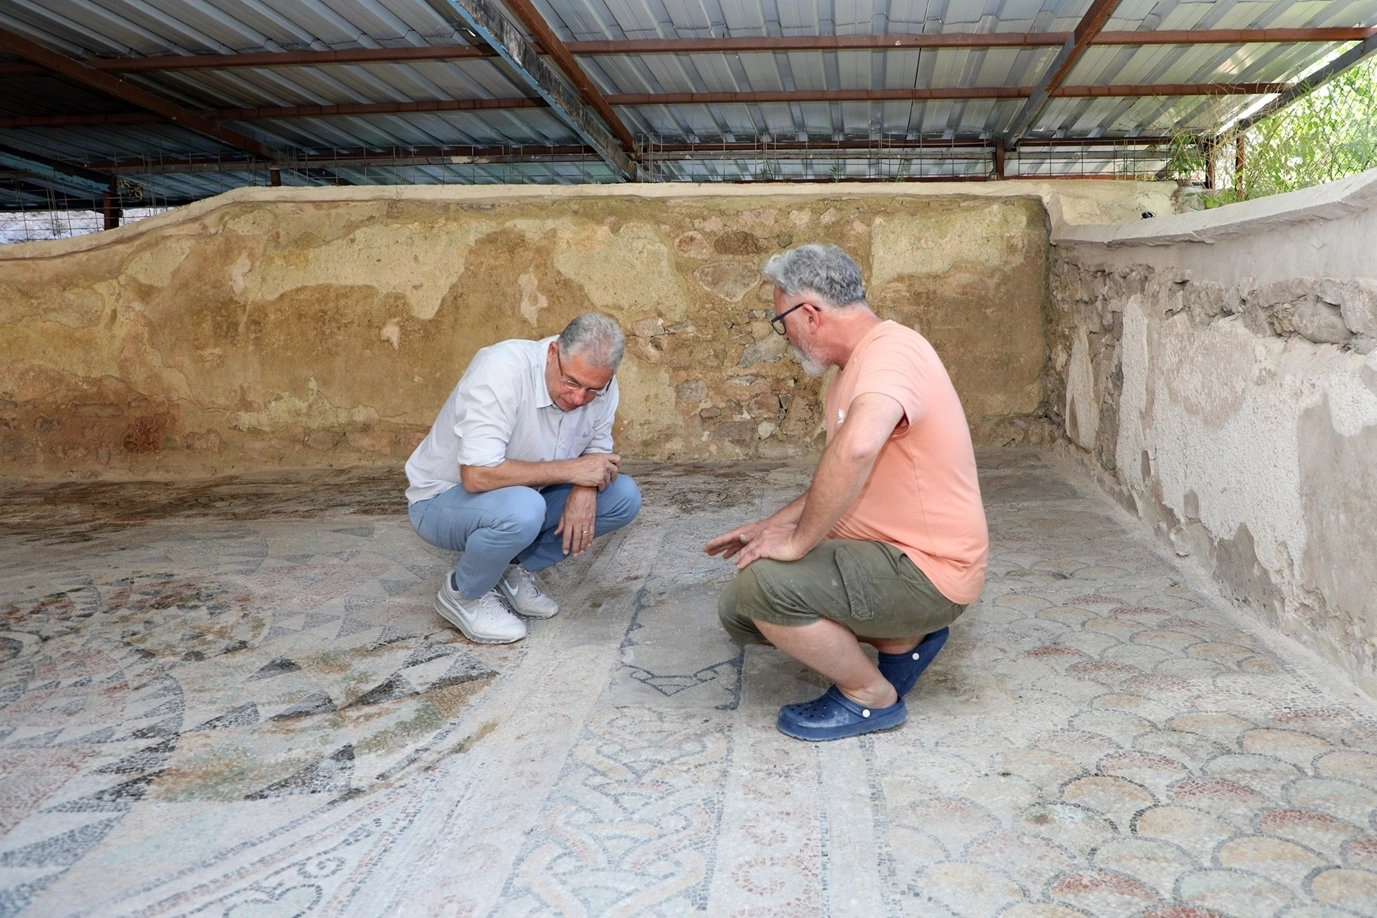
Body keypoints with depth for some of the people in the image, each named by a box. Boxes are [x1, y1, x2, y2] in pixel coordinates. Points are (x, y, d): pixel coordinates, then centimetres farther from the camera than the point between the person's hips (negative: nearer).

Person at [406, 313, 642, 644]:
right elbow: (477, 476, -38)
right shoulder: (502, 370, -32)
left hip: (523, 497, 7)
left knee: (624, 497, -9)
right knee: (521, 508, -38)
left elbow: (598, 449, 2)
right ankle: (462, 594, -7)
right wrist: (571, 469, -32)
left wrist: (585, 488, -22)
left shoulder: (598, 384, -13)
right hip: (443, 499, -6)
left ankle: (514, 569, 3)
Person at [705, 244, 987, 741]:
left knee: (763, 583, -26)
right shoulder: (853, 368, 13)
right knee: (738, 609, 10)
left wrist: (797, 540, -30)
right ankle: (903, 638, 14)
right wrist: (773, 525, 15)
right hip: (889, 552, 10)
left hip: (926, 570, -10)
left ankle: (872, 696, -3)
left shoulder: (893, 350, -21)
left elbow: (856, 449, -42)